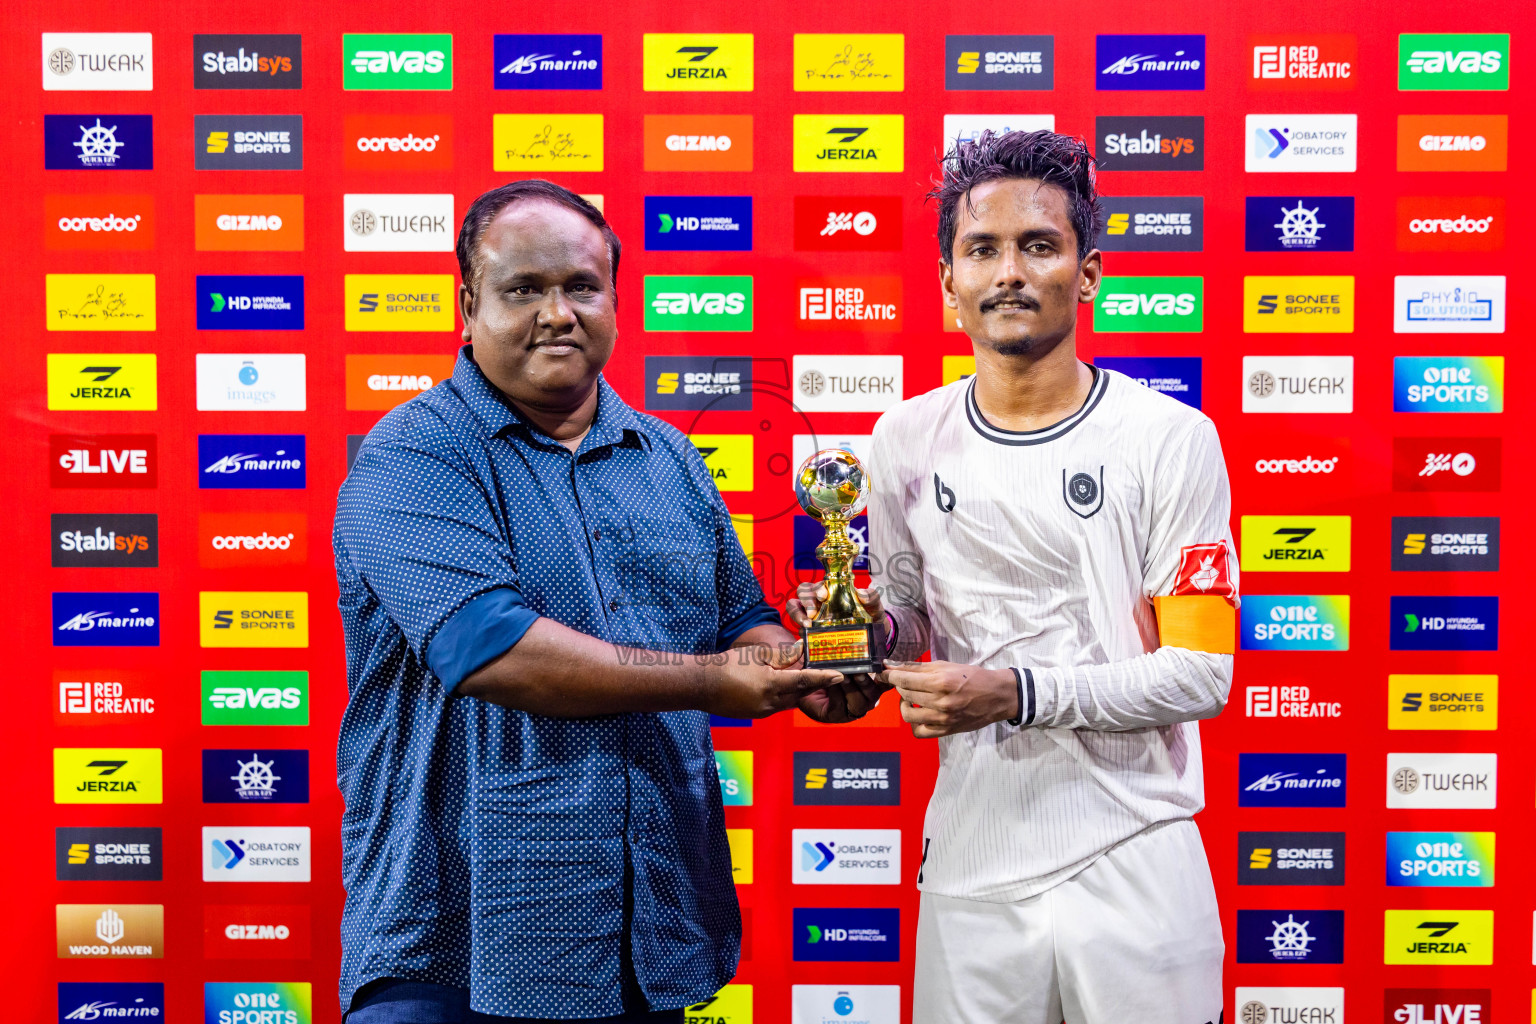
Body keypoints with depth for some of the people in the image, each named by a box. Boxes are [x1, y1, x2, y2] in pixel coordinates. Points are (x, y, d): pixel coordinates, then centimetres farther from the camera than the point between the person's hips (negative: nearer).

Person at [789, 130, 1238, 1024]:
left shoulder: (1170, 438, -8)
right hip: (971, 861, 3)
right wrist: (871, 624, -7)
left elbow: (1202, 672, -10)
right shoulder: (907, 439, 3)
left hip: (1133, 871, -2)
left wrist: (1020, 693, -21)